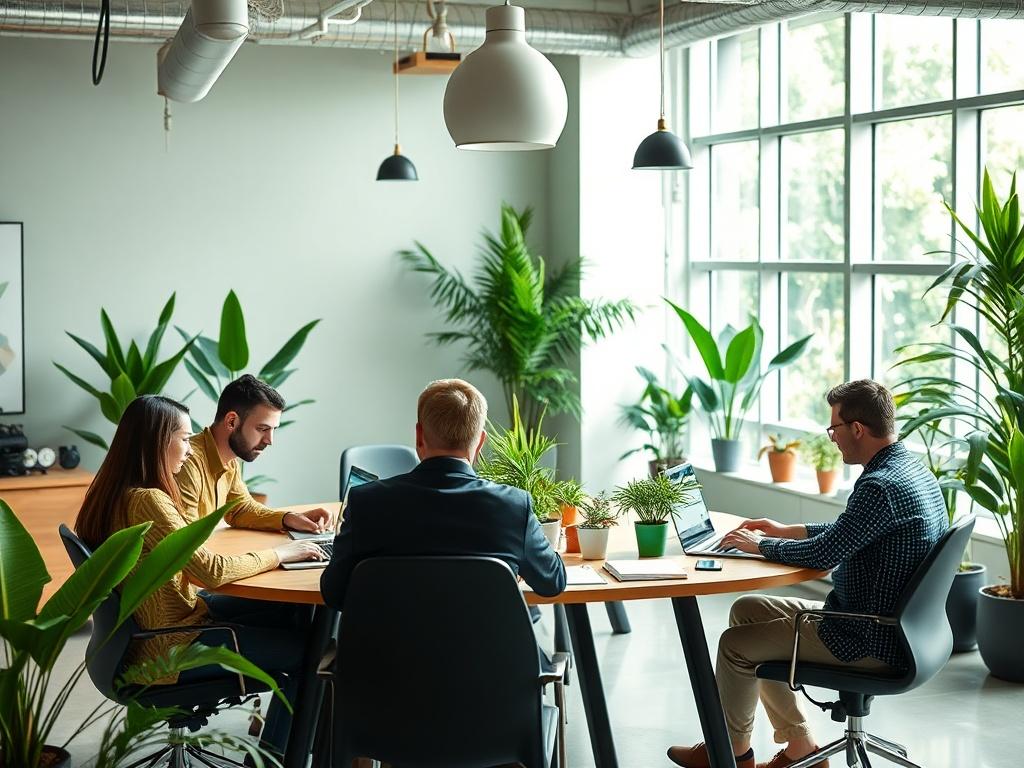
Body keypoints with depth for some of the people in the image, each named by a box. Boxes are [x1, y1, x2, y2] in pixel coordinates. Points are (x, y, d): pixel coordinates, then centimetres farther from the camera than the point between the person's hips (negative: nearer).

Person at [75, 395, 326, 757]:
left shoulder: (116, 493, 5)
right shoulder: (147, 501, -26)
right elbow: (212, 571, -28)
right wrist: (279, 554, -13)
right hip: (171, 648, -10)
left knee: (298, 615, 10)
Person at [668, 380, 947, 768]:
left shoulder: (880, 485, -26)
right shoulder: (913, 470, 6)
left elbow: (823, 554, -24)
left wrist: (759, 544, -7)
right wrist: (785, 531, 17)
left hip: (873, 644, -10)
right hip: (891, 624, 10)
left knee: (736, 644, 1)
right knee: (746, 610, 16)